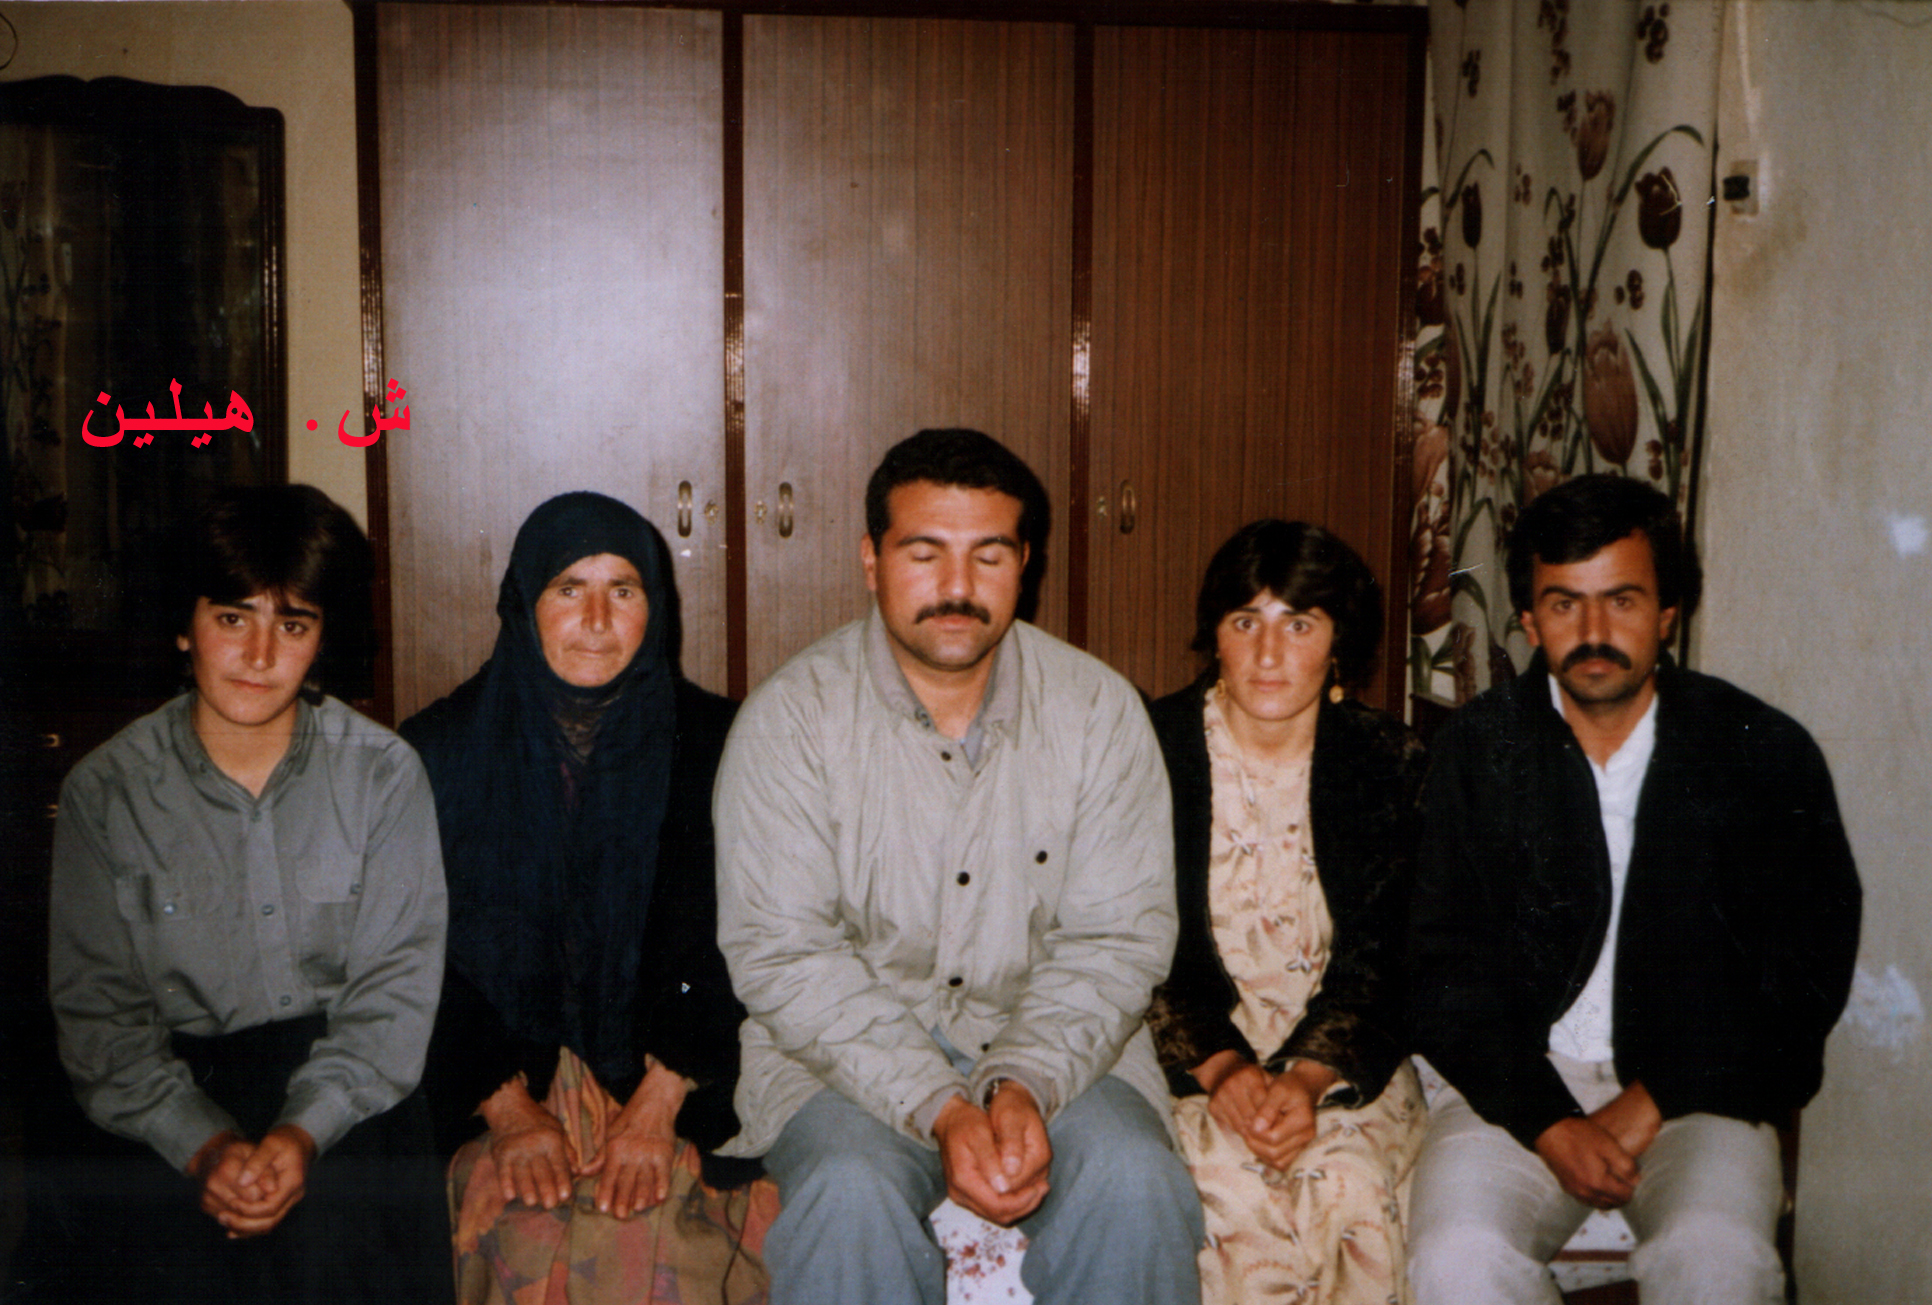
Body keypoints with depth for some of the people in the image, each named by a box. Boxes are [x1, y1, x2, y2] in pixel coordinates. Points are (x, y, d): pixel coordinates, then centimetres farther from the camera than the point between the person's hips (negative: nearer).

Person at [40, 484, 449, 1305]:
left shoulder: (383, 774, 0)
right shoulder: (103, 793, 0)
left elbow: (396, 989, -4)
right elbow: (96, 1010, -3)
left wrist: (304, 1131, -20)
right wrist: (204, 1144, -18)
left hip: (342, 1087, 0)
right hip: (172, 1094, 0)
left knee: (331, 1230, -26)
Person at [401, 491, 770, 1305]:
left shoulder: (710, 743, 4)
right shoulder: (440, 750, 4)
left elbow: (722, 945, -2)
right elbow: (430, 960, 0)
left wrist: (657, 1106, -14)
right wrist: (510, 1113, -12)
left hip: (667, 1077, 0)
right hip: (493, 1080, 0)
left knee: (647, 1231, -26)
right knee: (524, 1235, -26)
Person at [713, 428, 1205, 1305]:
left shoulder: (1100, 711, 0)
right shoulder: (790, 717, -6)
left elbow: (1117, 941, -2)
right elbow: (780, 954, -11)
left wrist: (1025, 1085, -20)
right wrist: (940, 1109, -22)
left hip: (1056, 1046, 2)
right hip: (846, 1052, -1)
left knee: (1134, 1183, -25)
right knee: (852, 1193, -31)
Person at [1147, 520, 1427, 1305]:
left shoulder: (1388, 766, 2)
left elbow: (1375, 964, -2)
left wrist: (1308, 1078, -19)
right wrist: (1219, 1069, -20)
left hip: (1343, 1061, 1)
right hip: (1186, 1055, -1)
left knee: (1349, 1188, -28)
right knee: (1233, 1188, -30)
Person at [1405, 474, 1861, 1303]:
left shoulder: (1767, 757, 2)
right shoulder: (1476, 751, 3)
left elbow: (1807, 977, 1)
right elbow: (1443, 970, 0)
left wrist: (1653, 1103, -8)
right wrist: (1549, 1124, -13)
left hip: (1698, 1089, 0)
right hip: (1521, 1085, 1)